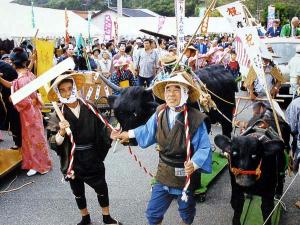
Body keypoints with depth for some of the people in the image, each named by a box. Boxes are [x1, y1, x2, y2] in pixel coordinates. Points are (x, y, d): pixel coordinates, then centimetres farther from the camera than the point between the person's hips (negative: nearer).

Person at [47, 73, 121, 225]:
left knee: (102, 189, 16)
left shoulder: (90, 108, -11)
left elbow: (101, 130, 1)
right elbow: (53, 144, -15)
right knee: (78, 193, 21)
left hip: (92, 159, 0)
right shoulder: (58, 116, -12)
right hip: (72, 162, 0)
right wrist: (61, 132, -32)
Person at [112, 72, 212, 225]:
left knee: (186, 212, 24)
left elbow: (204, 148, -20)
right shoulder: (160, 113, -7)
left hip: (186, 175, -3)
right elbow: (148, 131, 12)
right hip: (163, 174, 3)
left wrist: (194, 164, -36)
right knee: (153, 213, 12)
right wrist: (127, 134, 18)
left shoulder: (195, 119, -21)